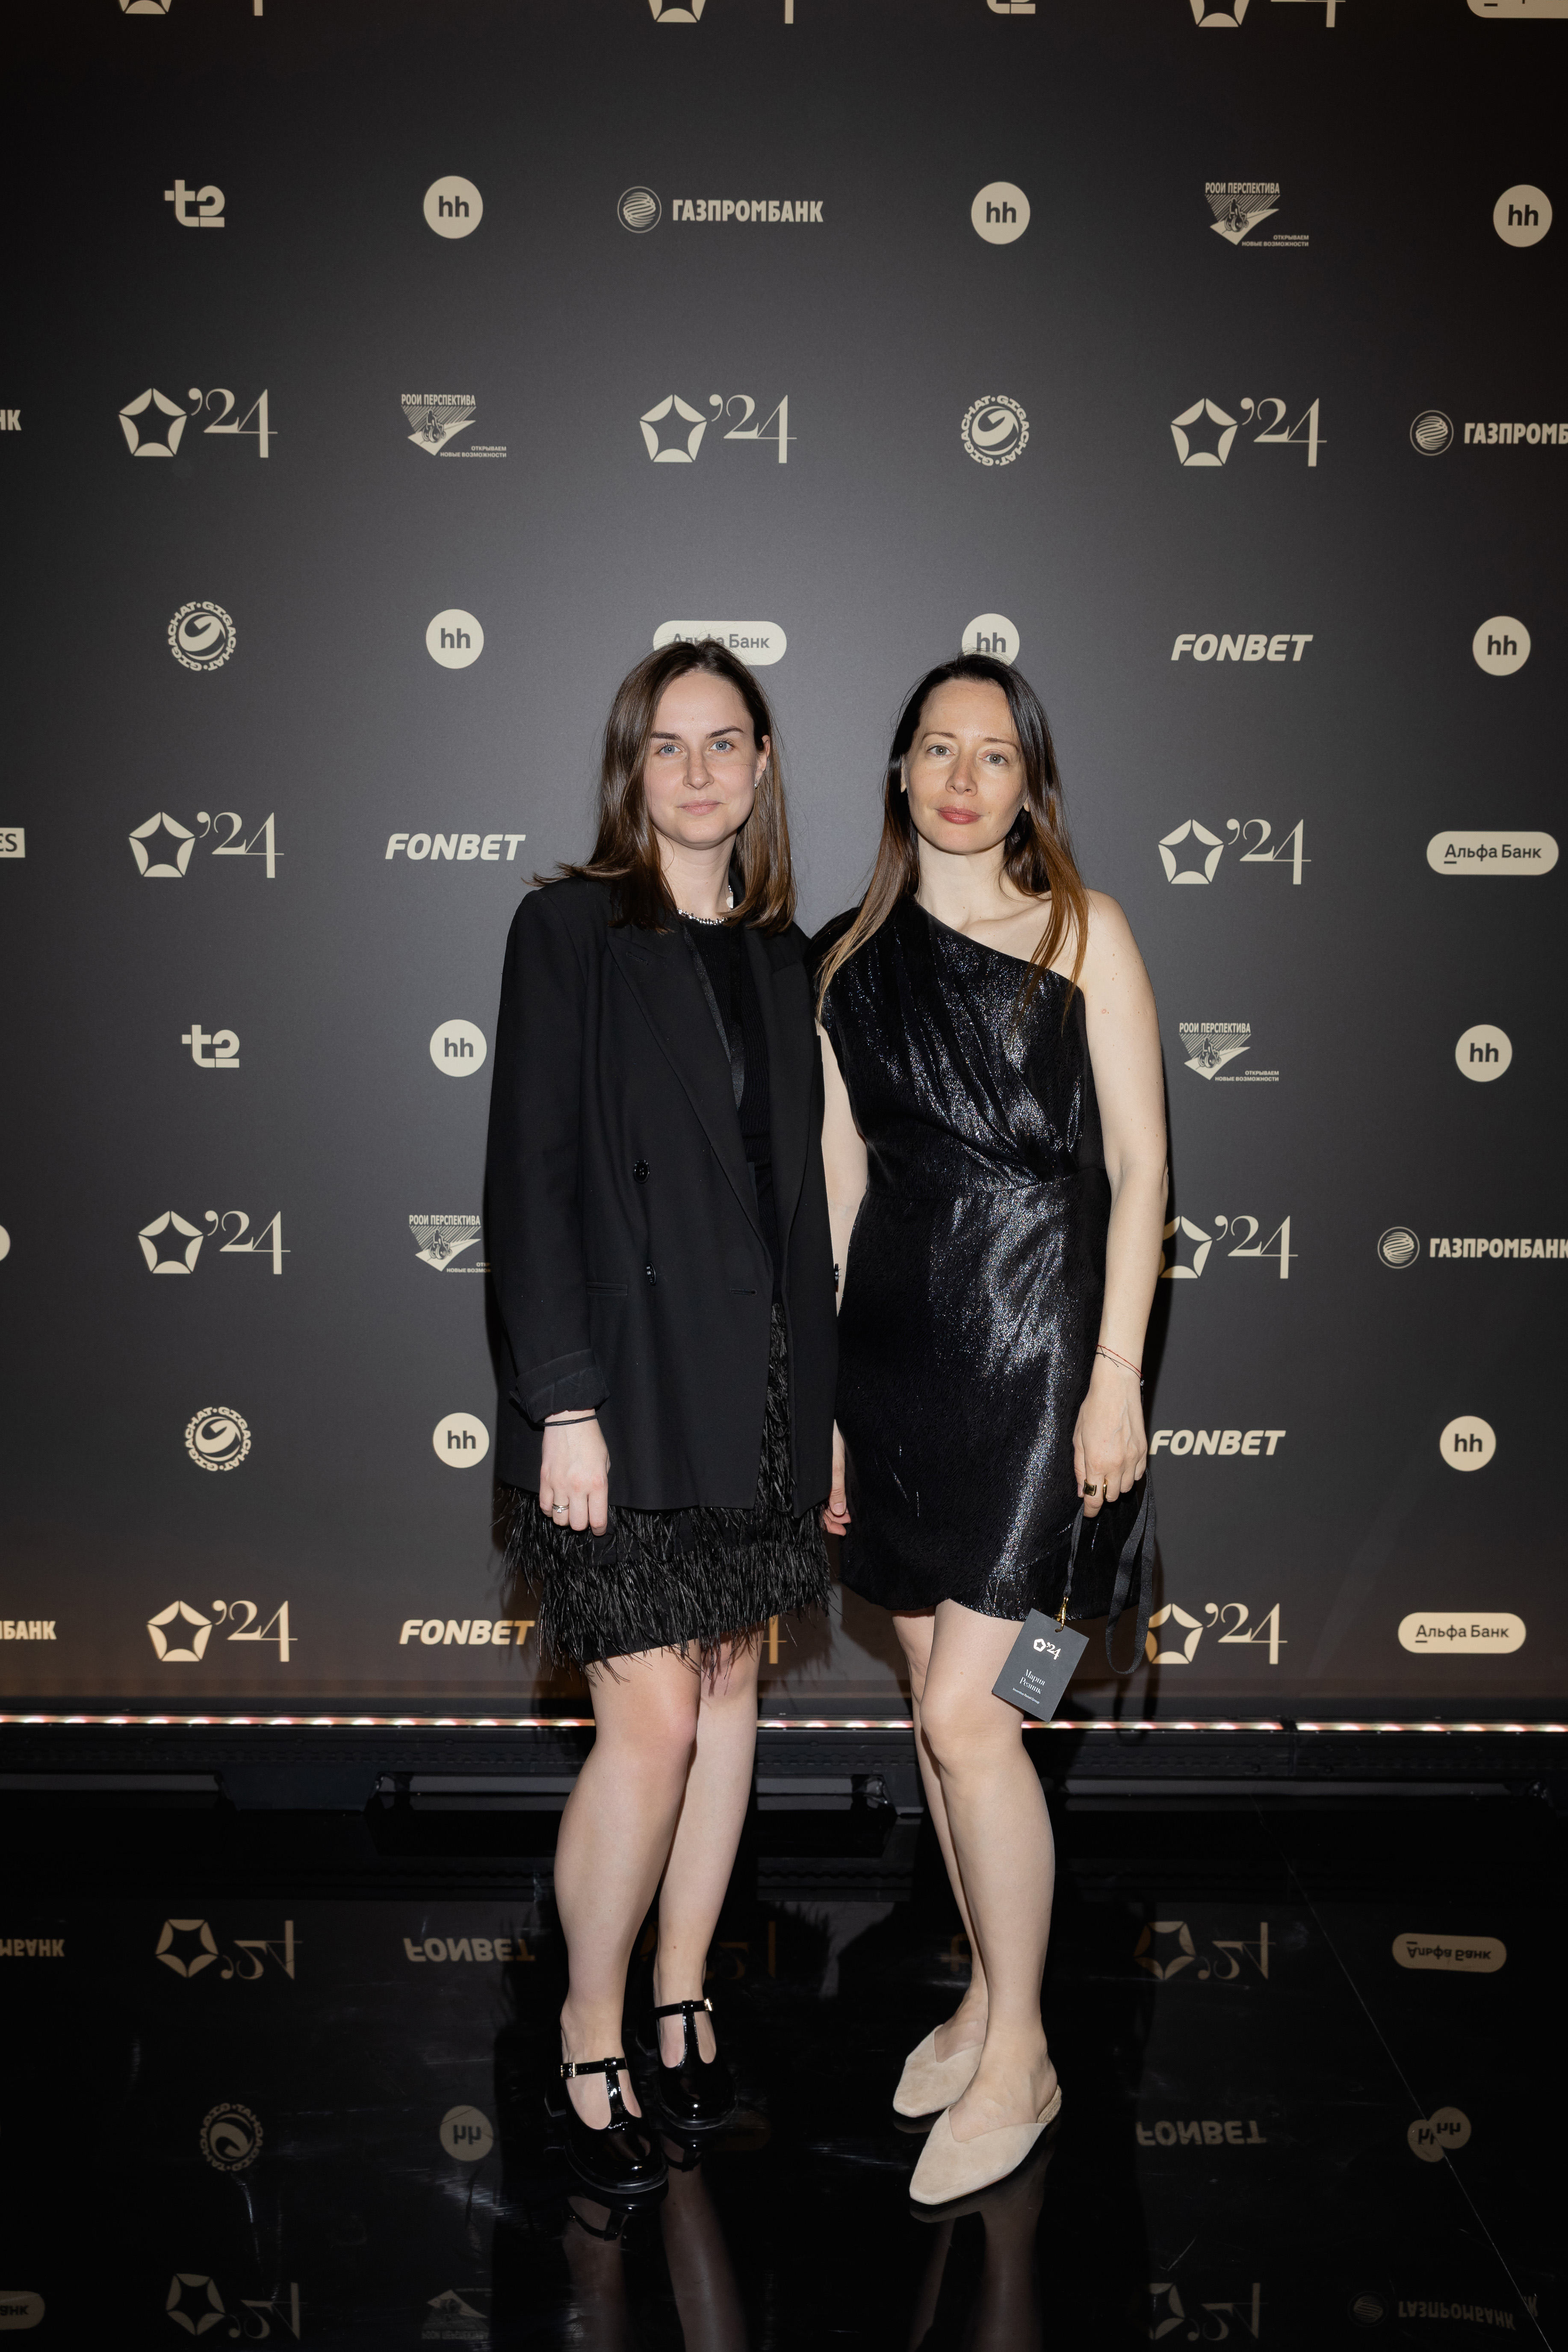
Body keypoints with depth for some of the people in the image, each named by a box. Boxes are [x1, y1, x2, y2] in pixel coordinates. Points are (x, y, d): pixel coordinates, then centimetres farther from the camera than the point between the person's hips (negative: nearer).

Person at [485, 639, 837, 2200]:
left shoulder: (779, 955, 12)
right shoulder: (570, 927, -4)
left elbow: (797, 1182, 14)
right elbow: (529, 1176, -9)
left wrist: (823, 1395, 10)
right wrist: (563, 1403, -15)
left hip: (760, 1383, 6)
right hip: (628, 1380, -6)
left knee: (730, 1687, 11)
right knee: (652, 1717, -6)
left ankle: (682, 2000, 26)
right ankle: (591, 2047, 12)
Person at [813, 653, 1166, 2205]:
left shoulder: (1082, 931, 0)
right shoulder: (853, 960, 11)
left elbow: (1139, 1164, -3)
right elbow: (837, 1188, 12)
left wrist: (1116, 1373, -11)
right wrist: (814, 1396, 10)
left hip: (1032, 1341, -5)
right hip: (892, 1345, 5)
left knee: (965, 1706, -9)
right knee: (935, 1694, 11)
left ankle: (1017, 2059, 8)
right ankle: (988, 1989, 29)